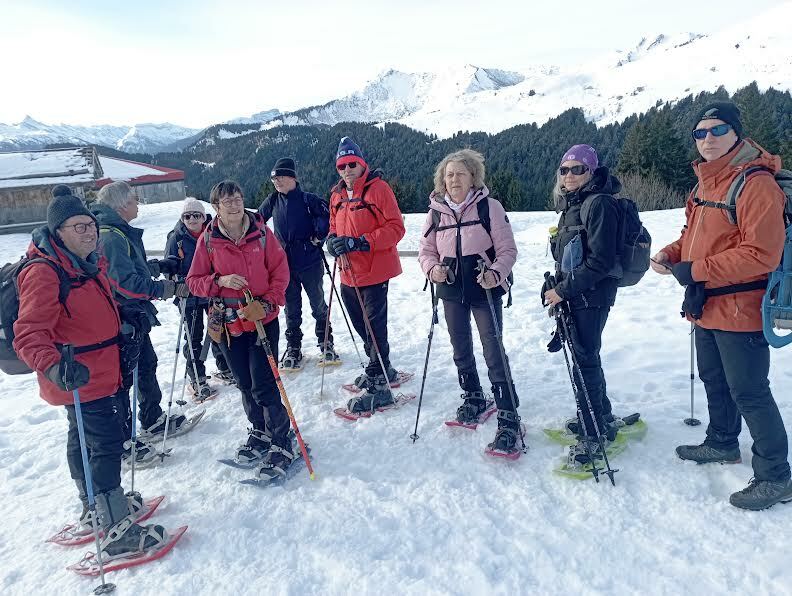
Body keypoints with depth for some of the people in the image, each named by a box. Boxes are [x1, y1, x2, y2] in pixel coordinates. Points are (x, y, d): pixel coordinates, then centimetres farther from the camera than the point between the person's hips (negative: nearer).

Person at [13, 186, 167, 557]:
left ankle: (95, 506, 41)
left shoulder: (90, 264, 6)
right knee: (107, 442, -7)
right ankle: (117, 531, 2)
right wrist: (54, 367, -43)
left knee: (84, 438, 22)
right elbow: (29, 335, -28)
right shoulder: (43, 273, -22)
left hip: (101, 370, 10)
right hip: (78, 377, -10)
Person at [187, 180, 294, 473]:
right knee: (245, 383, 13)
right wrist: (220, 281, -16)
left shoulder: (261, 233, -3)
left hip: (263, 319, -2)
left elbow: (280, 270, 1)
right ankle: (260, 431, 32)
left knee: (263, 384, -6)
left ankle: (282, 441, 7)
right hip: (228, 323, 2)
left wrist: (269, 302, -11)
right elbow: (194, 281, 3)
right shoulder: (208, 239, -1)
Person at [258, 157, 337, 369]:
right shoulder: (273, 201, 5)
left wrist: (318, 237, -13)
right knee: (291, 308, 10)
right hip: (285, 263, 3)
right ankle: (293, 347, 21)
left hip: (310, 261, -3)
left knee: (318, 303, 8)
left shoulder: (307, 199, -8)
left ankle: (326, 344, 22)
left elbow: (328, 216, -10)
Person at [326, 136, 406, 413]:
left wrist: (360, 243, -24)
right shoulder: (337, 195, 12)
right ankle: (381, 368, 39)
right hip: (348, 273, 8)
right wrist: (333, 240, -2)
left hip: (374, 271, -8)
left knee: (374, 327, -4)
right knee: (360, 325, 20)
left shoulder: (378, 188, -11)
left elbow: (396, 228, -16)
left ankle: (378, 385, 7)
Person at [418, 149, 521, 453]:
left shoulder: (489, 206, -9)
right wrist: (431, 268, -13)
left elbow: (507, 249, -7)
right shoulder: (436, 210, 2)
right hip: (451, 290, 5)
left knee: (493, 351, -6)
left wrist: (496, 273, -25)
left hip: (484, 289, -4)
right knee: (460, 348, 17)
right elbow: (426, 249, 8)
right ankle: (473, 397, 39)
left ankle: (508, 416, 3)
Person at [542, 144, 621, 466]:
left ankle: (593, 434, 6)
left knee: (585, 361, -5)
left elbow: (600, 261, -21)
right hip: (574, 294, 9)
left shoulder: (599, 203, -14)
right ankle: (600, 417, 34)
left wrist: (562, 290, -18)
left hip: (592, 295, -9)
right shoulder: (571, 205, 14)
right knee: (585, 355, 17)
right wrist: (556, 287, 12)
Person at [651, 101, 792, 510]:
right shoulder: (705, 183, 11)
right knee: (714, 382, 22)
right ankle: (722, 443, 42)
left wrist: (697, 271, -22)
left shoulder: (756, 184, -17)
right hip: (706, 307, 9)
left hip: (739, 310, -9)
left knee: (748, 393, 0)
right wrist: (671, 254, 2)